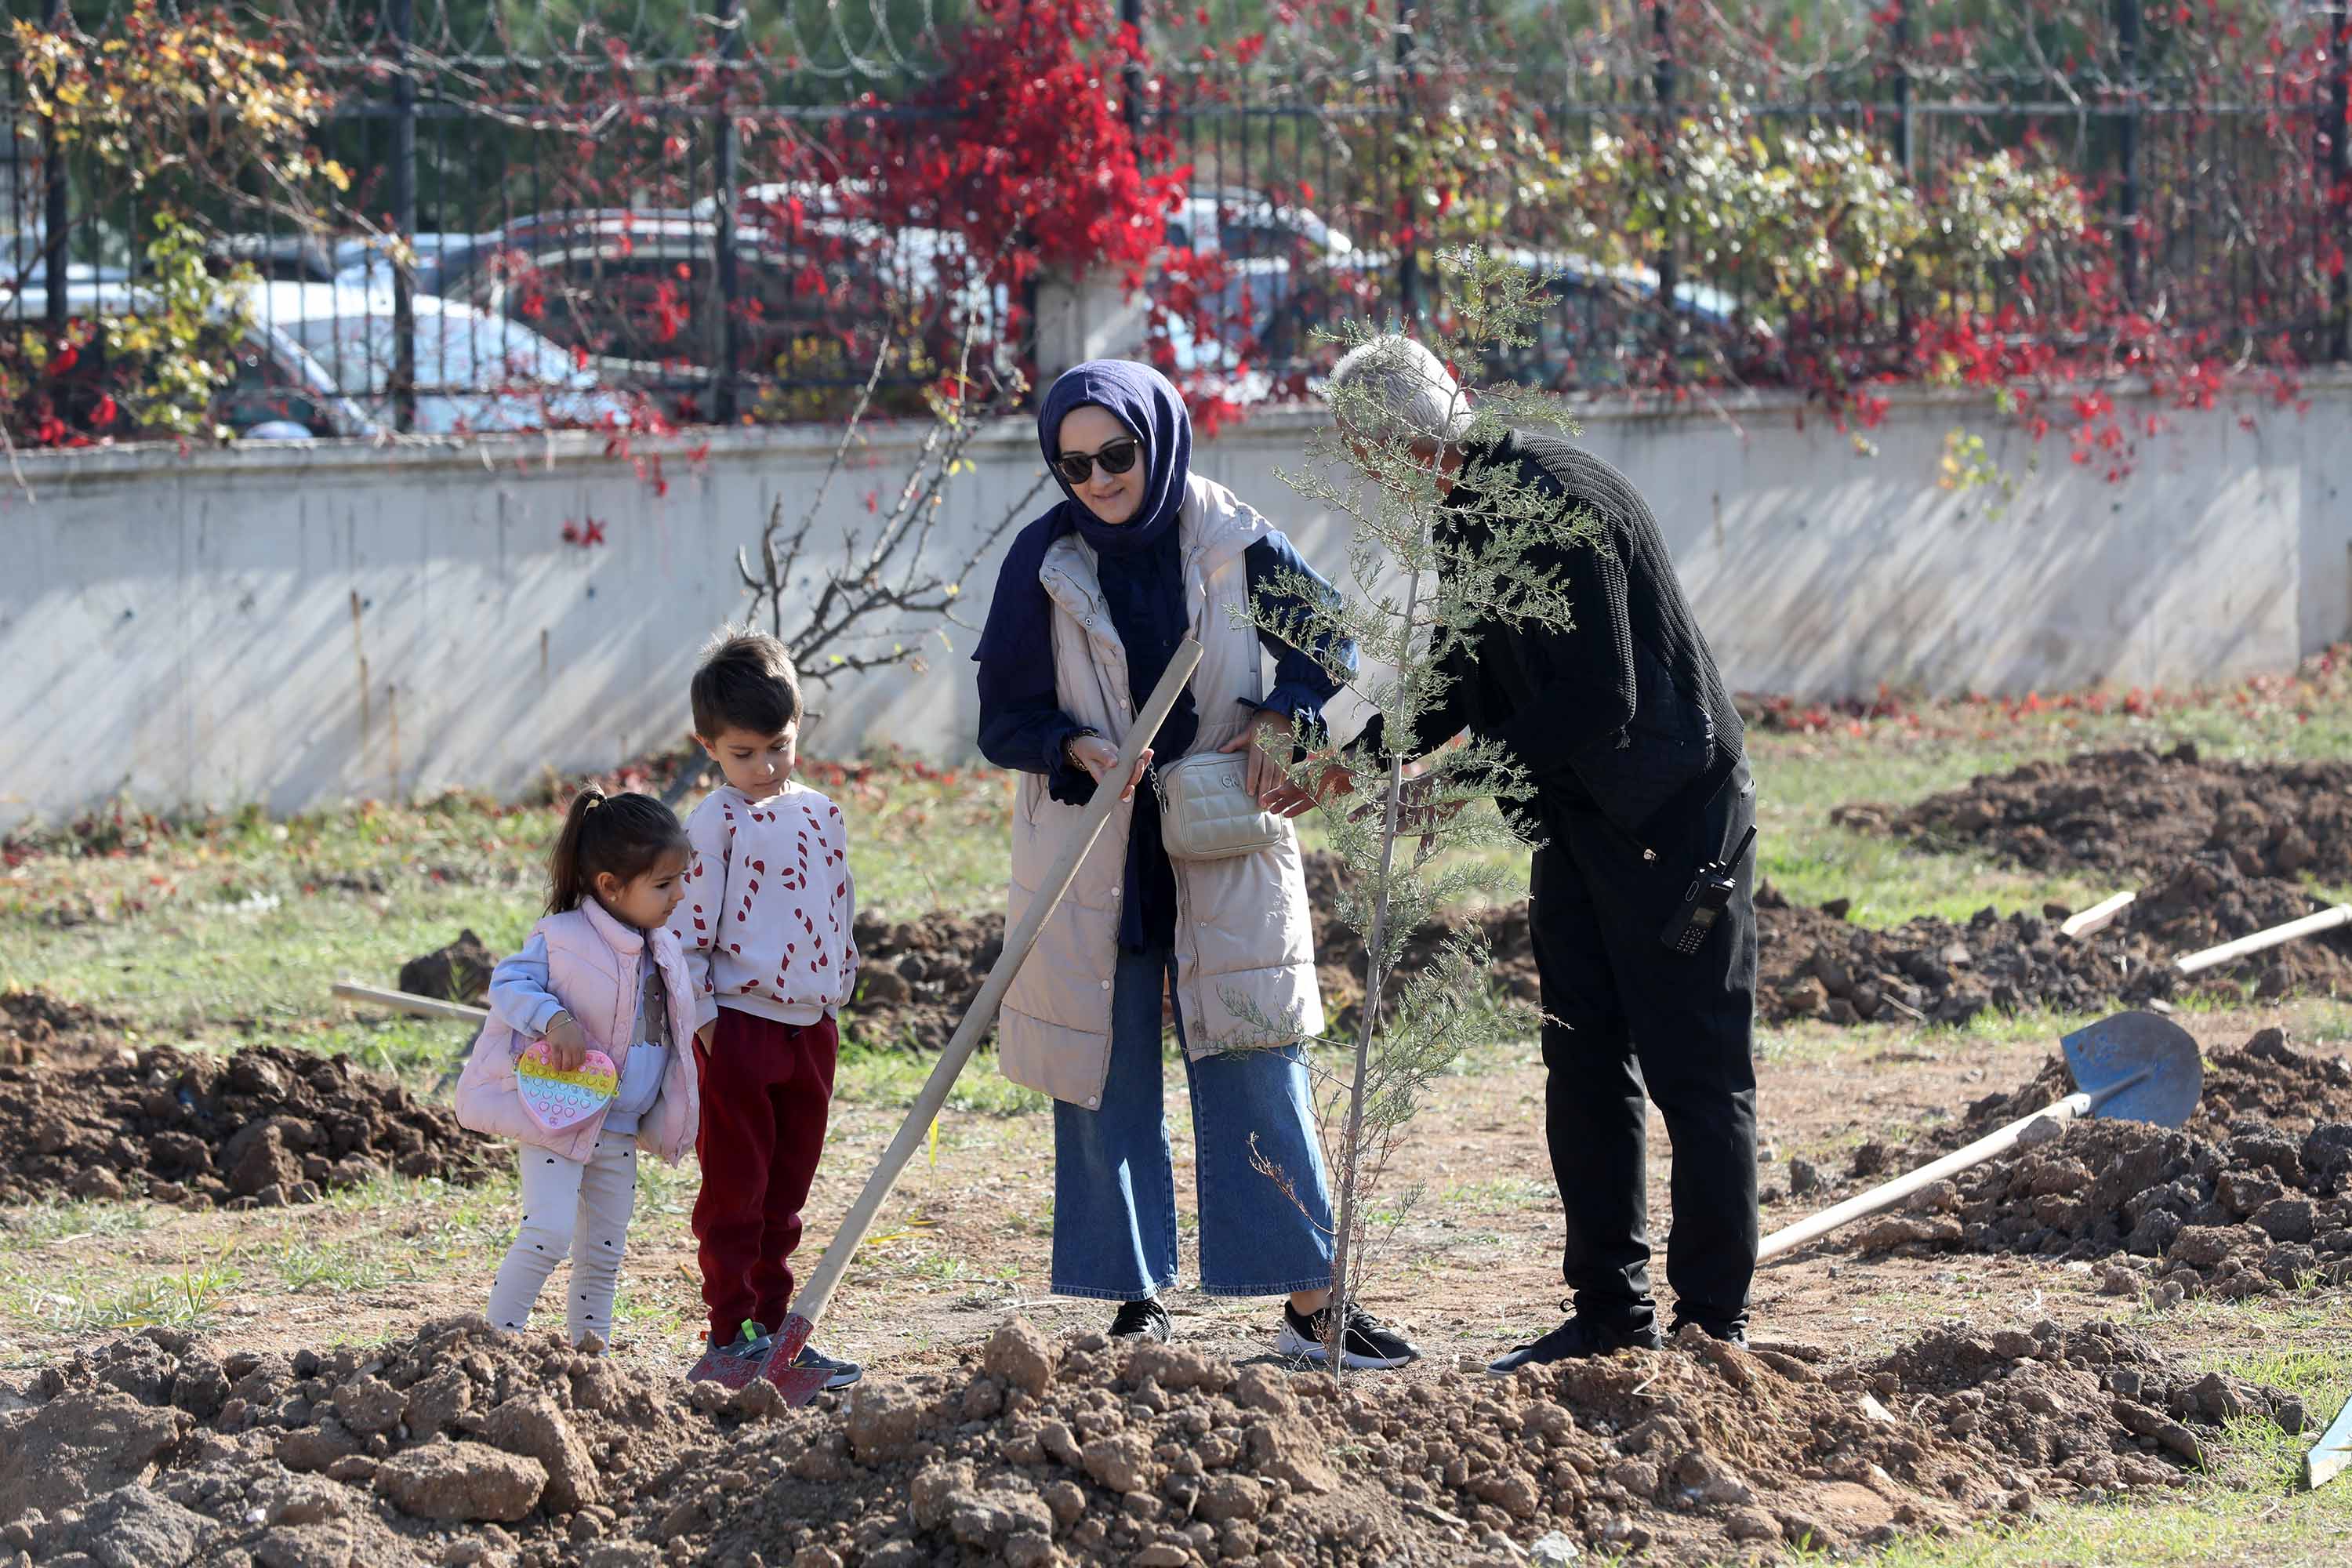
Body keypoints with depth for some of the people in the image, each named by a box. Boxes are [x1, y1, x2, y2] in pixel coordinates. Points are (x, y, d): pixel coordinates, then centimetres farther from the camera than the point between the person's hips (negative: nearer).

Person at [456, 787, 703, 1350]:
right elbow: (508, 983, -15)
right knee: (548, 1234, -18)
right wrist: (554, 1019, -31)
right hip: (556, 1118, -7)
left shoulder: (662, 953, 9)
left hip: (619, 1132, 7)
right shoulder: (562, 939, -14)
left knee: (603, 1253, 12)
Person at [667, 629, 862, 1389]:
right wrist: (702, 1014, -11)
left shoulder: (821, 815, 10)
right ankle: (730, 1334, 3)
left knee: (786, 1192, 11)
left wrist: (837, 992, 15)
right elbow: (686, 926, -9)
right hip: (740, 1025, -6)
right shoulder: (716, 822, -9)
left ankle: (774, 1328, 18)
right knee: (734, 1191, 0)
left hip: (811, 1026, 6)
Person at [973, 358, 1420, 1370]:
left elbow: (1329, 643, 7)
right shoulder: (1046, 560, -5)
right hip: (1090, 849, 0)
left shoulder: (1229, 541, -5)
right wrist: (1080, 749, -21)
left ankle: (1310, 1303, 0)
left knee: (1256, 1066, -3)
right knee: (1107, 1076, 2)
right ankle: (1135, 1299, 12)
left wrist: (1282, 718, -11)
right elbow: (1004, 716, -2)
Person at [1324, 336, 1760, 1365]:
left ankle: (1712, 1319, -1)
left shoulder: (1556, 501, -22)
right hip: (1580, 818, 10)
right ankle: (1611, 1309, 16)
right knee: (1584, 1063, 10)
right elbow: (1466, 679, 14)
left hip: (1672, 814, -10)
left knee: (1694, 1070, -5)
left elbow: (1601, 704, -25)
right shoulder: (1464, 515, 8)